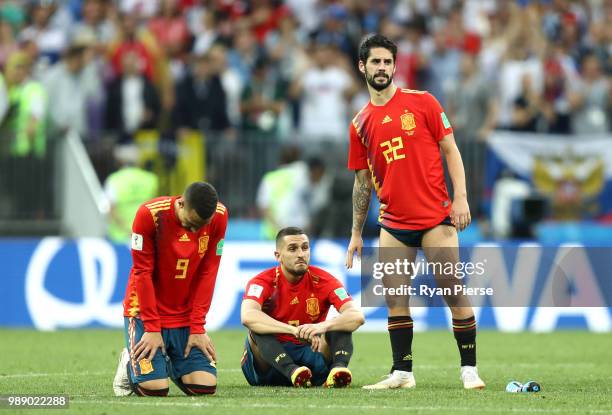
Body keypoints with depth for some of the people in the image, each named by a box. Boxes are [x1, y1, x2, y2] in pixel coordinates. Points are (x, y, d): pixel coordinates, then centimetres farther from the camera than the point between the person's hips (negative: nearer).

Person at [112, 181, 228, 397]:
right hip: (145, 312, -3)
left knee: (205, 386, -11)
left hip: (186, 315, 4)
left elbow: (207, 273, -5)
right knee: (154, 388, -18)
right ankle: (130, 363, 17)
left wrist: (197, 328, -8)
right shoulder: (149, 214, -19)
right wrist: (152, 328, -16)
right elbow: (142, 273, -15)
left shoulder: (219, 216, -9)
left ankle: (170, 363, 23)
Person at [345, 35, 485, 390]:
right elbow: (363, 181, 16)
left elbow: (451, 151, 1)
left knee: (454, 292, -6)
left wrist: (461, 198, -10)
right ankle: (402, 372, 8)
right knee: (395, 300, 0)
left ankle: (469, 369, -1)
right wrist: (357, 233, 14)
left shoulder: (422, 102, 0)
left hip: (436, 217, -3)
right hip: (393, 224, 4)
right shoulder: (361, 124, 10)